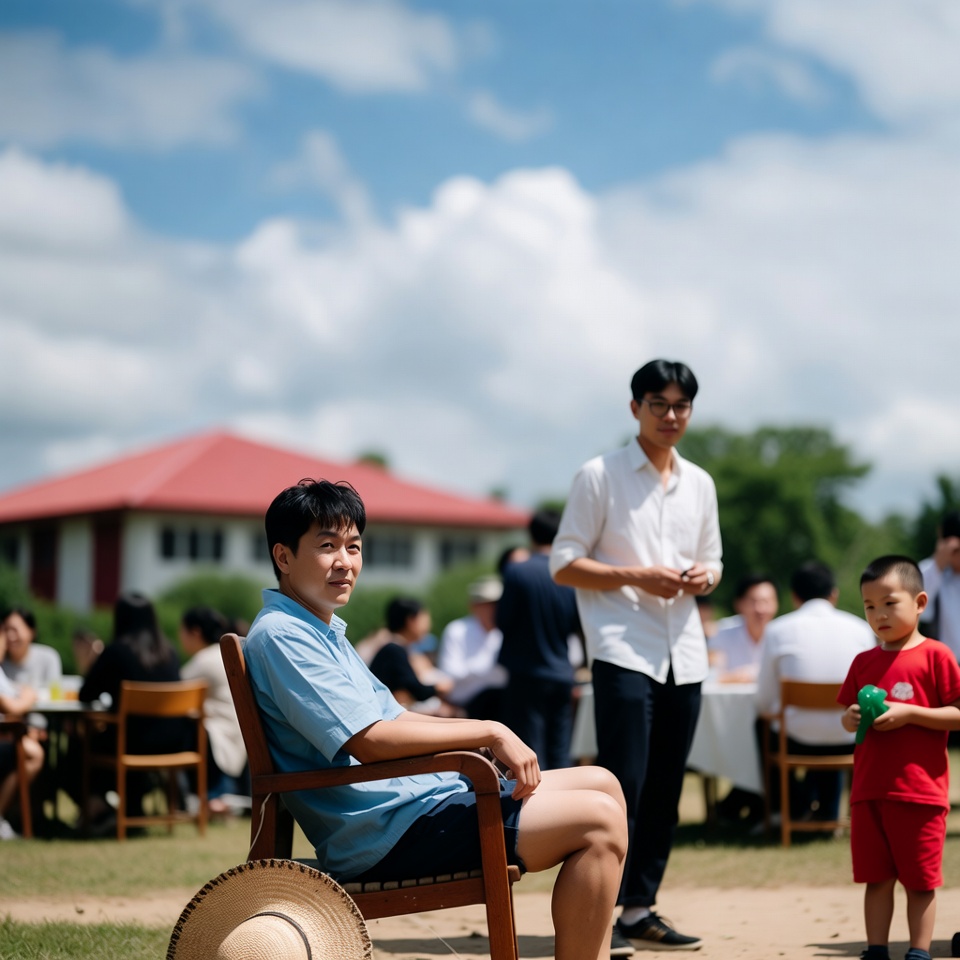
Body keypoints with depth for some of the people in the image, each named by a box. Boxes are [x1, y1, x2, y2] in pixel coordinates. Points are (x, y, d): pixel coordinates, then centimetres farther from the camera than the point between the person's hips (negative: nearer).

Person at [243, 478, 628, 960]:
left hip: (422, 793, 10)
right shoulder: (280, 635, -15)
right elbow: (369, 741, -22)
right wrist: (488, 732, -15)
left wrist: (495, 735, 5)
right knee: (598, 821, -17)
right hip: (385, 832, -10)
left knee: (600, 784, 13)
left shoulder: (325, 631, 18)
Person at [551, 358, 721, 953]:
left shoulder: (700, 484, 15)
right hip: (624, 651, -6)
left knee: (666, 790, 8)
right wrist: (637, 577, -16)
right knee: (623, 785, -11)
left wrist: (703, 577, -2)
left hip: (684, 654, 6)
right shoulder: (600, 476, -2)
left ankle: (640, 909, 17)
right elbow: (564, 566, -4)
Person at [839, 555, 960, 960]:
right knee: (876, 878, 9)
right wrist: (852, 718, -3)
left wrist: (908, 713, -17)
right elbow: (847, 718, 19)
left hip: (919, 789, -5)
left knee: (920, 879, 4)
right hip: (869, 789, 5)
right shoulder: (864, 662, 12)